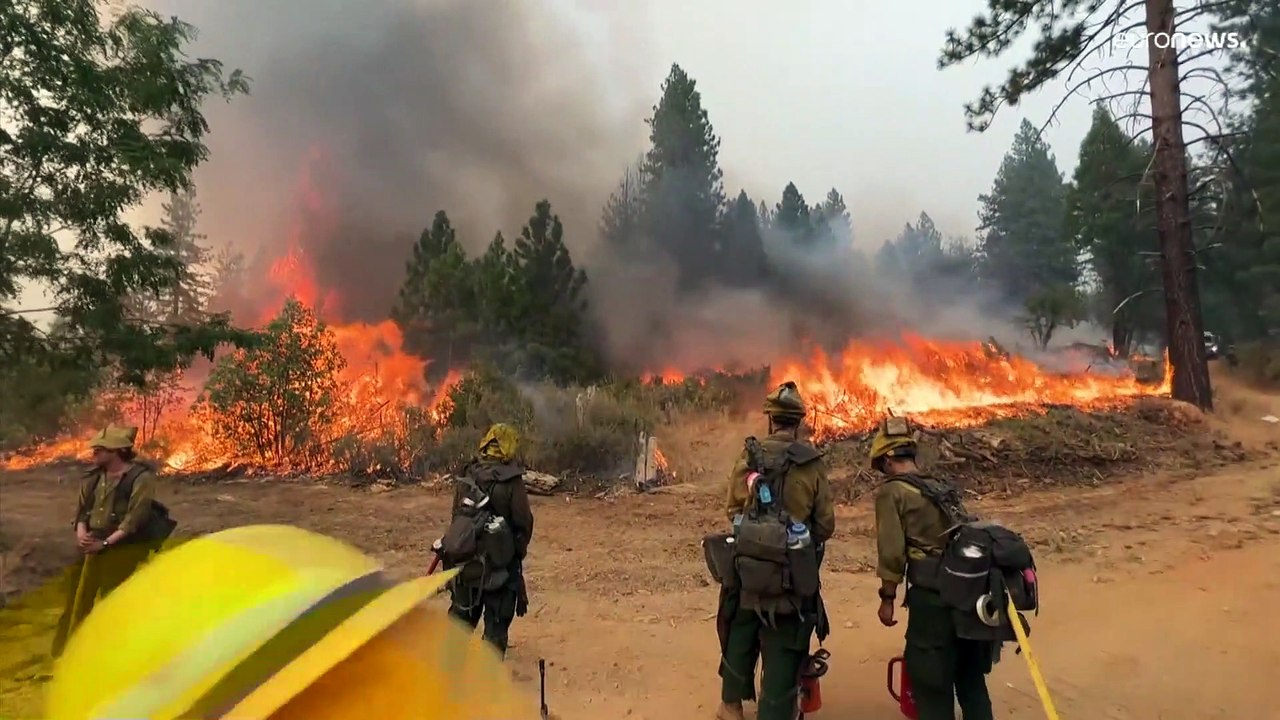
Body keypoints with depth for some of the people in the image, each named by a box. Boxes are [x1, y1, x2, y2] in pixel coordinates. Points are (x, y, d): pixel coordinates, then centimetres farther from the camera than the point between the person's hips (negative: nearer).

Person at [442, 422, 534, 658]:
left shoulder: (466, 476, -2)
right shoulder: (511, 481, -18)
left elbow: (456, 516, 6)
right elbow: (524, 523, -13)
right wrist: (517, 552, 6)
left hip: (464, 561, 5)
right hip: (498, 565, -5)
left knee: (462, 617, 22)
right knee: (496, 625, 8)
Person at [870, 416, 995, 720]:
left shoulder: (891, 491, -5)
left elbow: (892, 552, -10)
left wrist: (888, 597, 0)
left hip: (932, 595, -7)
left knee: (930, 680, 7)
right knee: (971, 675, 20)